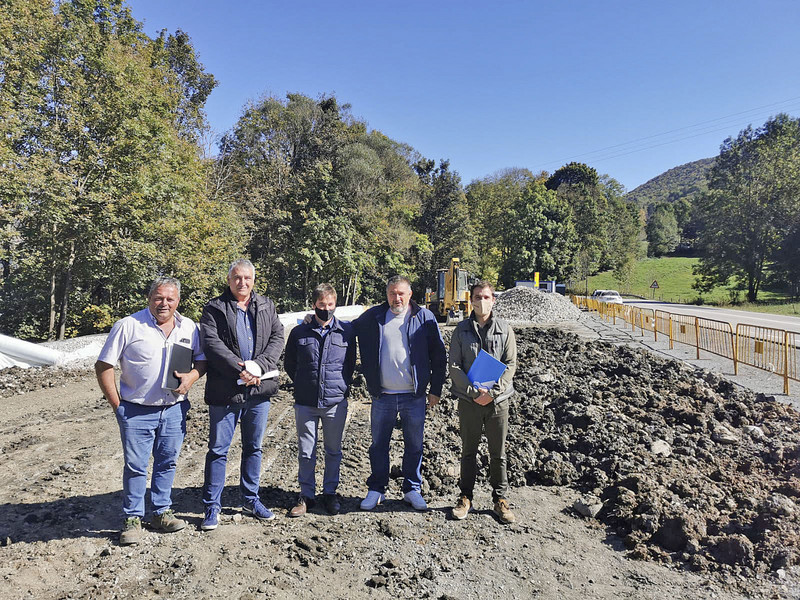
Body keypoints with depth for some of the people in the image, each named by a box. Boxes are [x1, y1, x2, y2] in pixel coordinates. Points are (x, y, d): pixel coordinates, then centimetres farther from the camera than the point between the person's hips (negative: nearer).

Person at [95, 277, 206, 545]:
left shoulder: (189, 328, 4)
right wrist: (117, 405, -7)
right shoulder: (128, 326, -7)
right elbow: (103, 366, -5)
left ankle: (161, 512, 28)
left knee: (167, 463, 12)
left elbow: (202, 358, 13)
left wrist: (191, 376, -9)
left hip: (174, 410, 3)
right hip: (136, 412, -3)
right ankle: (132, 519, 20)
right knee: (135, 467, 4)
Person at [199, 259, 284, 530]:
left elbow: (277, 338, 0)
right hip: (225, 391, -3)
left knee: (254, 447, 16)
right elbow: (212, 344, -12)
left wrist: (259, 366, -15)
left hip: (260, 389, 4)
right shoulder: (214, 309, -1)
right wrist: (241, 370, -21)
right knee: (218, 450, 5)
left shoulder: (267, 306, 9)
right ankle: (212, 506, 20)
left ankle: (250, 498, 32)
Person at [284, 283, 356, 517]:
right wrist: (304, 385, 8)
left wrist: (342, 386, 8)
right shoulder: (299, 332, 1)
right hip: (305, 403, 0)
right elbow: (289, 364, 13)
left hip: (336, 402, 0)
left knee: (333, 451, 11)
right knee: (306, 452, 8)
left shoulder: (347, 331, 1)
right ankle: (306, 495, 23)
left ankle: (330, 492, 27)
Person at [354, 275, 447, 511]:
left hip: (414, 396, -1)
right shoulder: (373, 317, 2)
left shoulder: (424, 318, -1)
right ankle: (376, 490, 28)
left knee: (414, 446, 11)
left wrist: (435, 389, 2)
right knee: (379, 445, 11)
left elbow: (439, 356, 3)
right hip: (382, 395, 1)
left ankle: (412, 490, 28)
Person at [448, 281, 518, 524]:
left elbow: (510, 364, -1)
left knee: (498, 453, 9)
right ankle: (466, 497, 25)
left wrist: (492, 392, -13)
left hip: (498, 400, 0)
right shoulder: (461, 330, 1)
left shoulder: (505, 330, 2)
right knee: (468, 451, 11)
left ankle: (500, 499, 24)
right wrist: (474, 392, -14)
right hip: (469, 401, 0)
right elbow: (454, 366, -3)